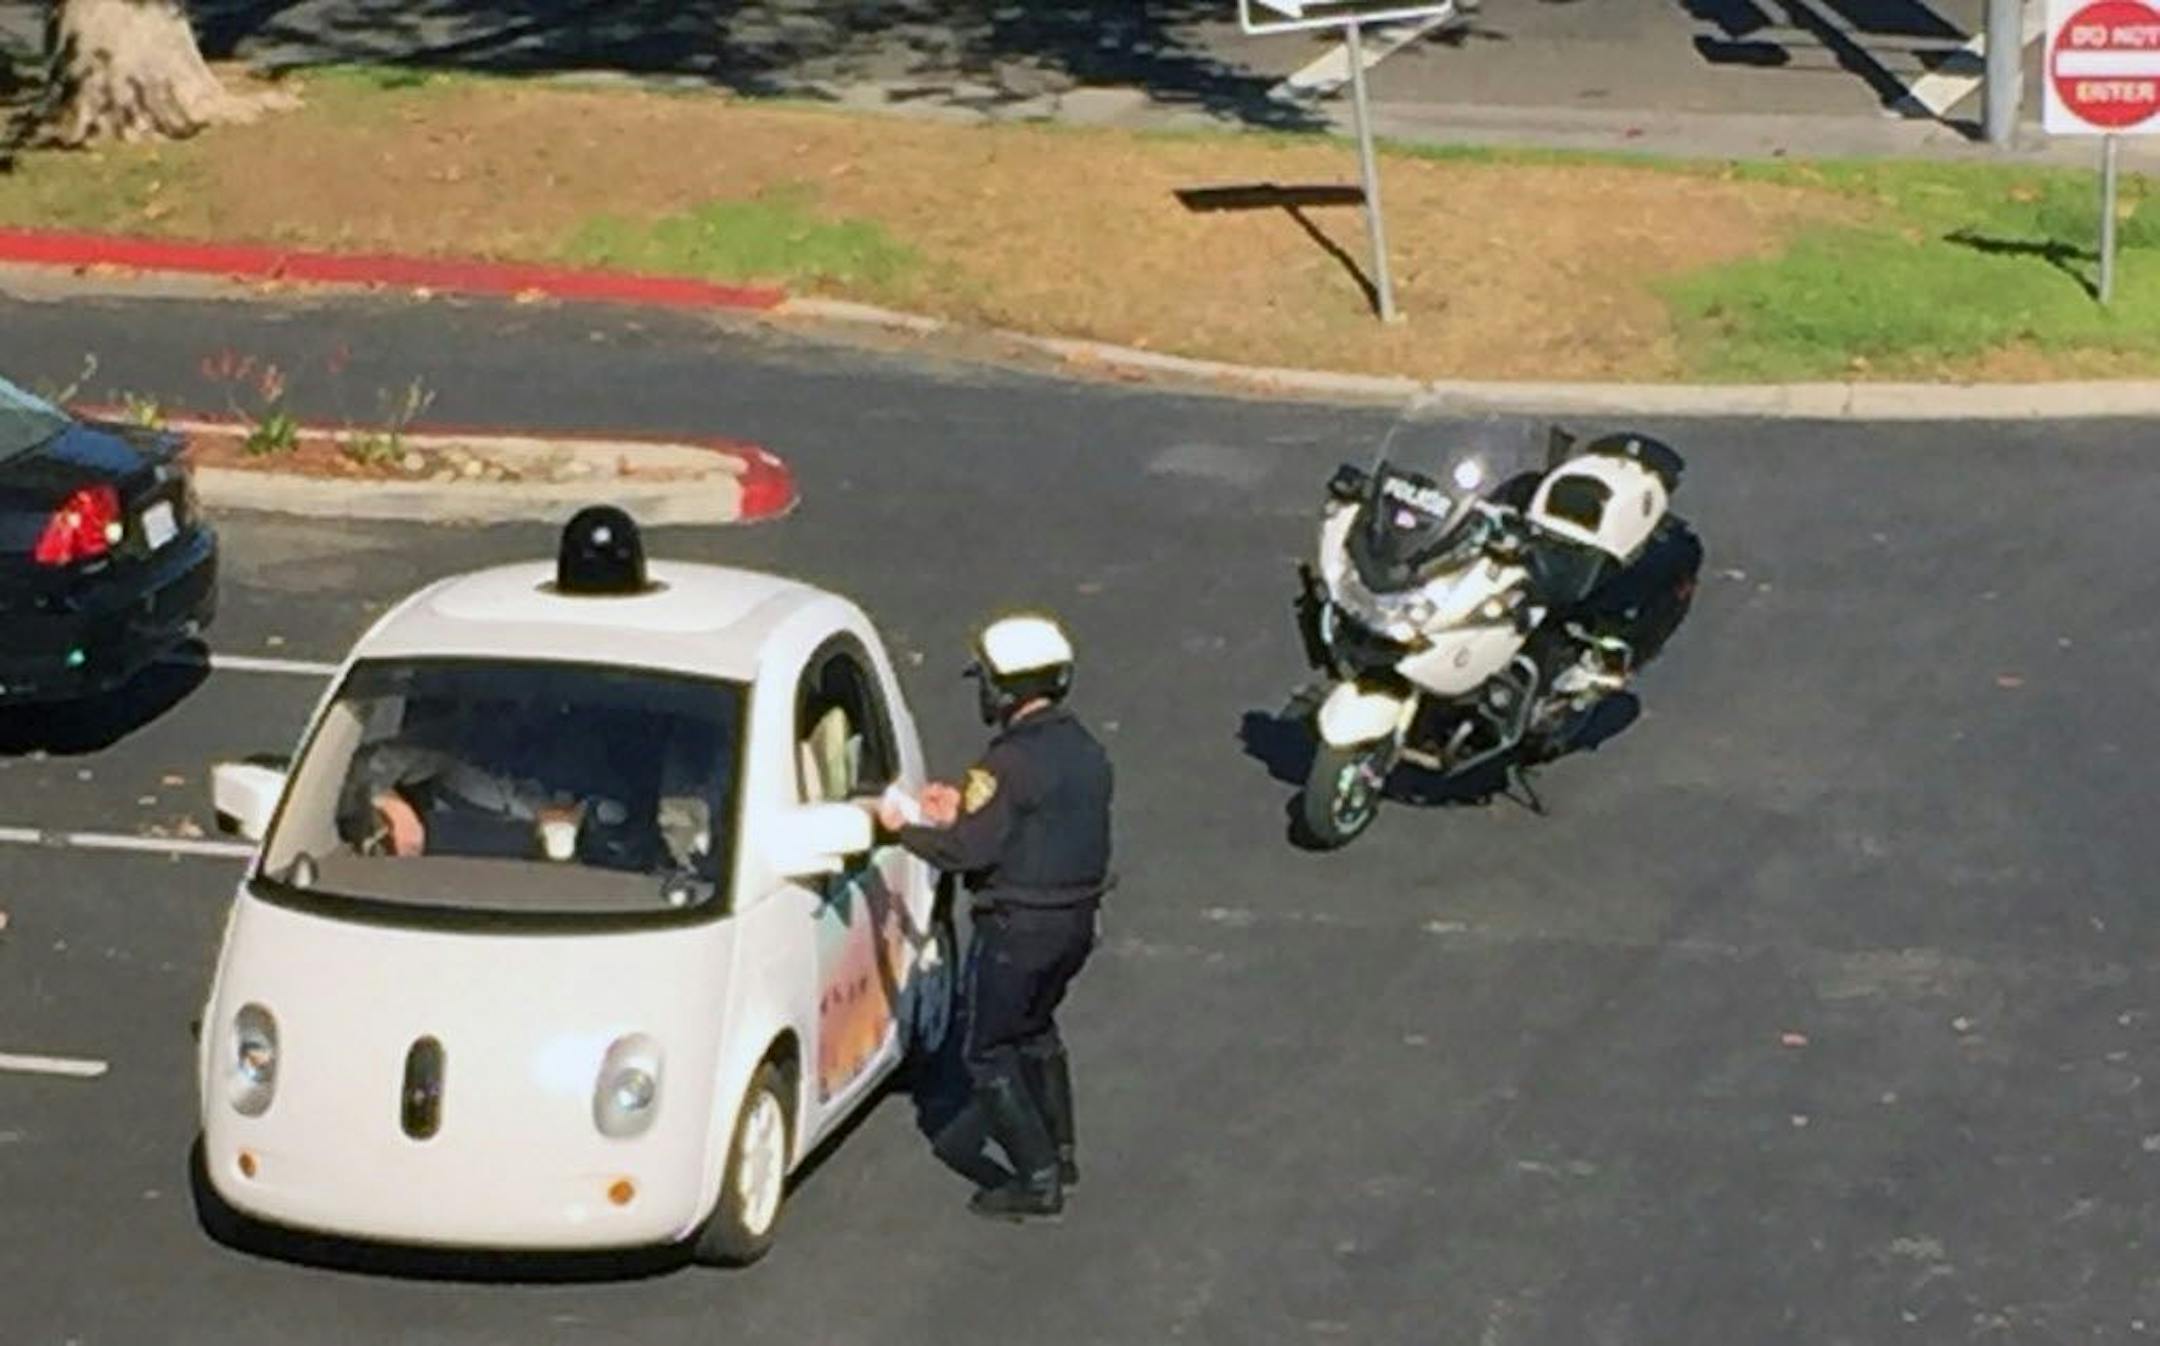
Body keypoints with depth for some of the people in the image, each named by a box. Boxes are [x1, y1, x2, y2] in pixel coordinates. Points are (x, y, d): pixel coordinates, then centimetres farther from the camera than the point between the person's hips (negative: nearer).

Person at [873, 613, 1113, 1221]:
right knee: (1035, 1029, 28)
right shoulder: (1084, 750, 5)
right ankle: (1059, 1152, 35)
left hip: (1019, 927, -9)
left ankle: (1038, 1177, 1)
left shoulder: (1012, 762, -22)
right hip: (1076, 920, 9)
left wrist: (903, 828, -7)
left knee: (990, 1052, 3)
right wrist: (963, 811, 13)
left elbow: (969, 850, -22)